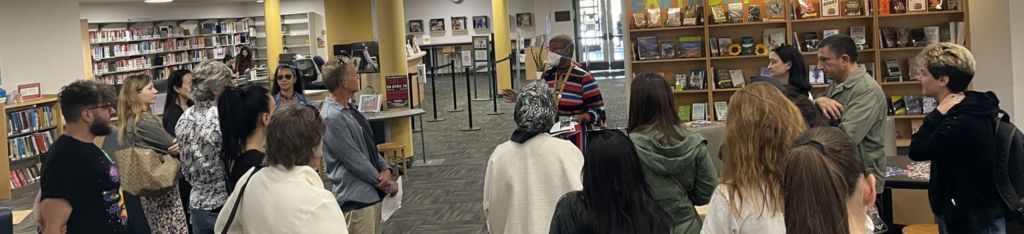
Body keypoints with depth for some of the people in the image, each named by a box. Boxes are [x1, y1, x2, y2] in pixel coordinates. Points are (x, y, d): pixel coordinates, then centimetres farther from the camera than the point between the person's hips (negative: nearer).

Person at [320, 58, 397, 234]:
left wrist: (385, 169, -5)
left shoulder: (350, 108, 8)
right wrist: (387, 185, -10)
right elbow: (355, 160, -20)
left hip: (372, 192, 9)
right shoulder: (332, 118, -21)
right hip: (355, 198, -9)